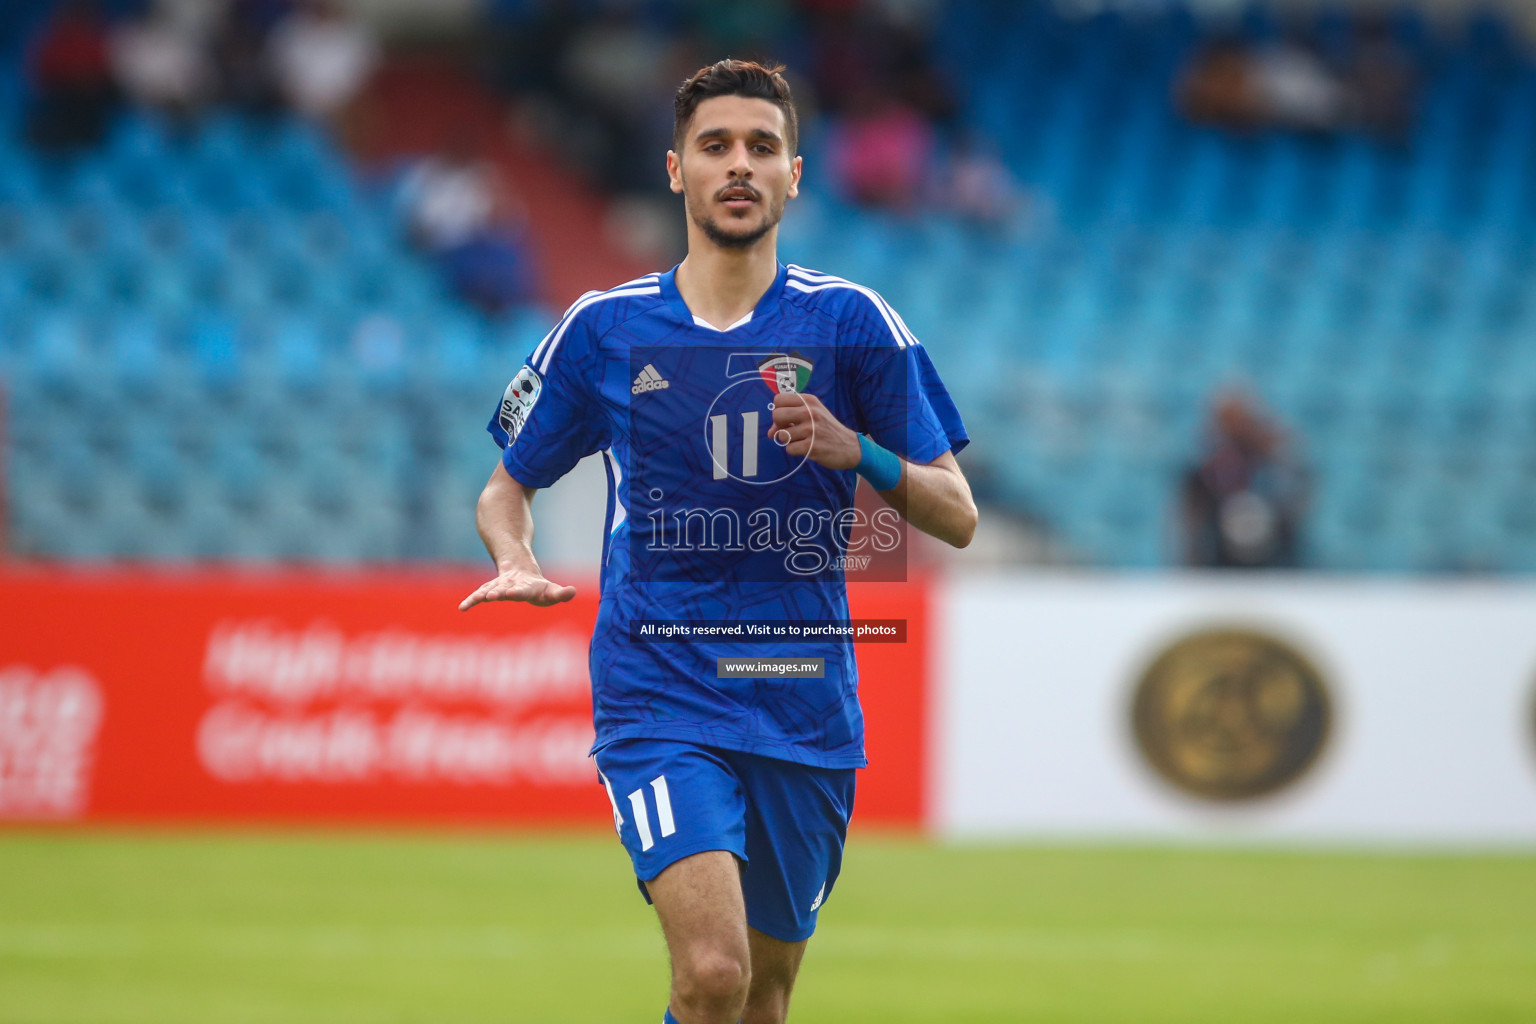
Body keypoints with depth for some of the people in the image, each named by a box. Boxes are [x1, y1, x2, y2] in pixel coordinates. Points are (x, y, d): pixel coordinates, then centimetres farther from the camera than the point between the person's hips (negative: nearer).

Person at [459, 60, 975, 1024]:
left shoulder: (852, 322, 1)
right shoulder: (604, 328, 3)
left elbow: (957, 517, 2)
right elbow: (507, 487, 16)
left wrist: (855, 450, -18)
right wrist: (516, 560, -8)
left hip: (805, 706, 2)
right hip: (659, 697, -2)